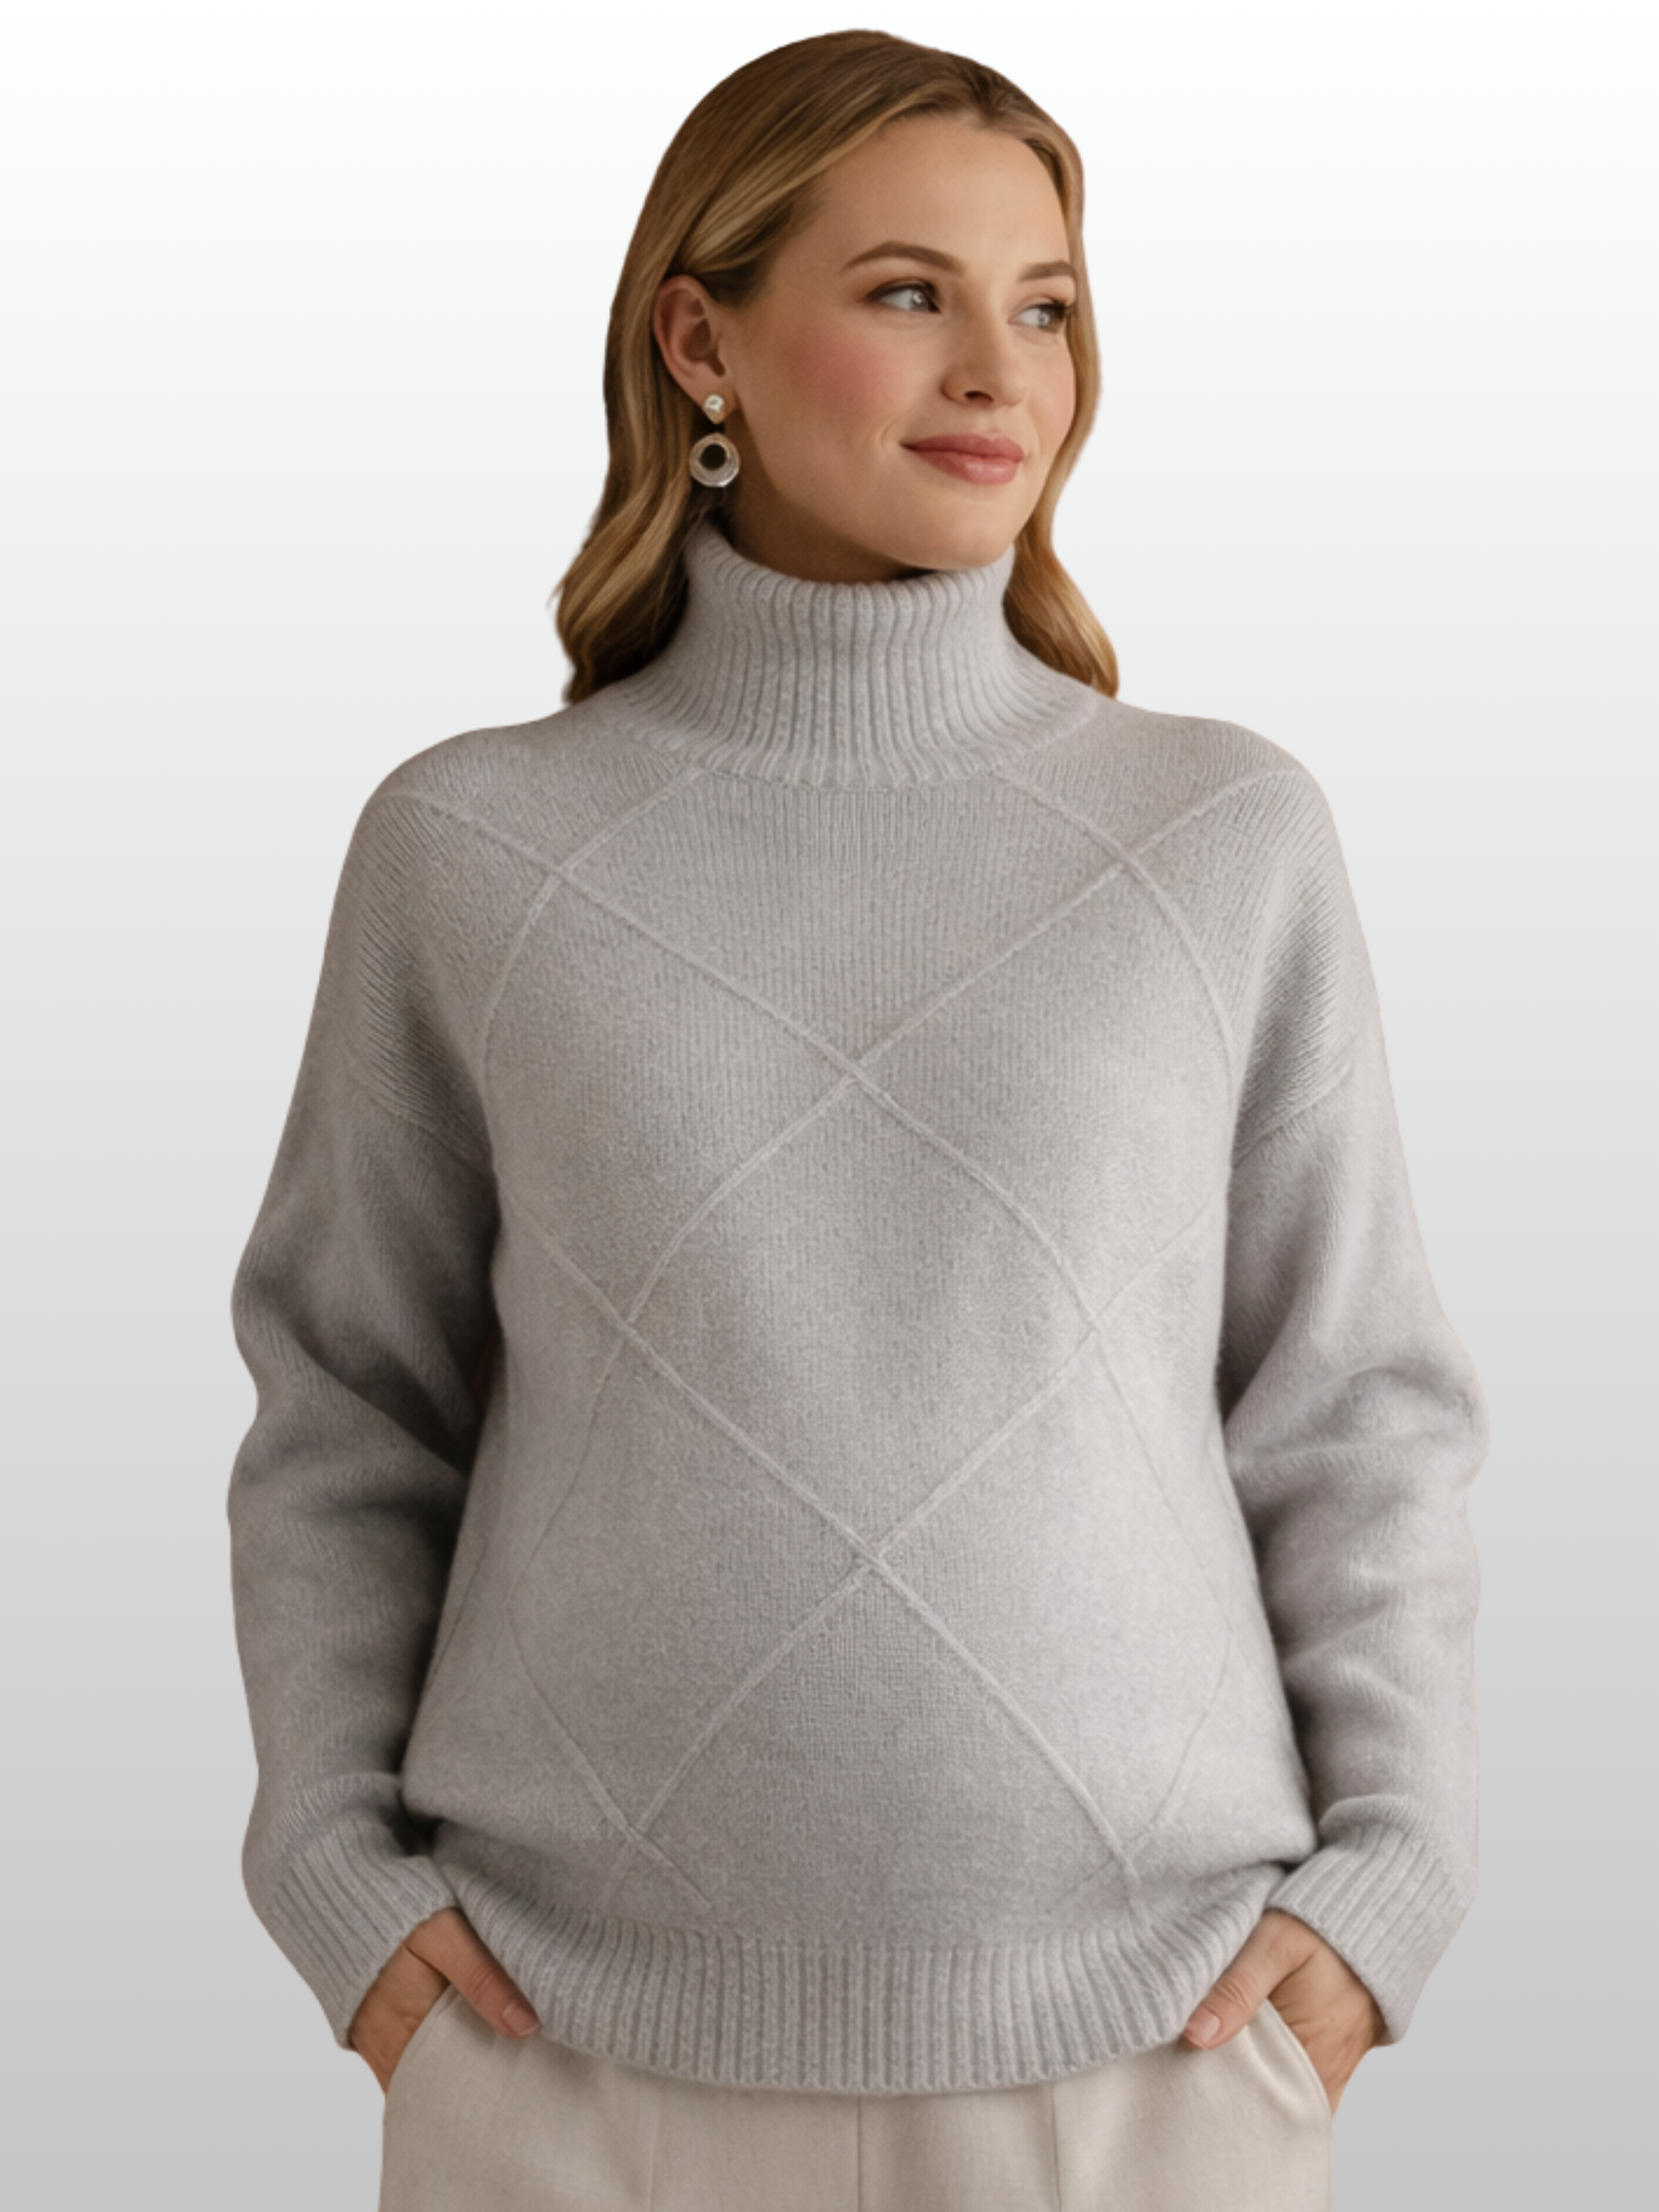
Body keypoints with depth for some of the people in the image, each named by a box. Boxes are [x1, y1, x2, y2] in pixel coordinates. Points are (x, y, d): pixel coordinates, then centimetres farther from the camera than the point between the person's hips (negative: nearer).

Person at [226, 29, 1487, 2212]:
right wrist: (338, 1863, -2)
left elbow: (1352, 1408, 4)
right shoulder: (470, 849, 0)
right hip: (584, 2037, 0)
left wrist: (1384, 1870, -4)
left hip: (1145, 2033, 0)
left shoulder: (1231, 836, -1)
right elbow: (355, 1401, 7)